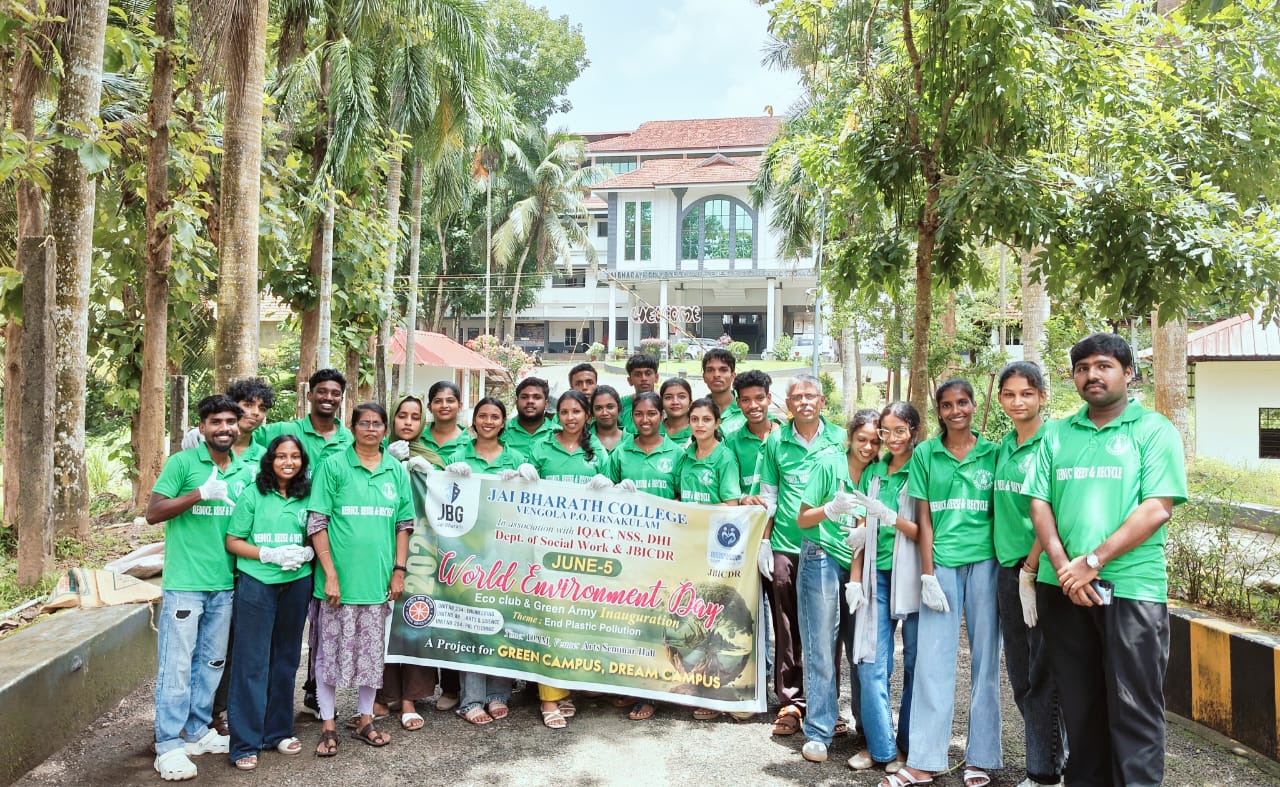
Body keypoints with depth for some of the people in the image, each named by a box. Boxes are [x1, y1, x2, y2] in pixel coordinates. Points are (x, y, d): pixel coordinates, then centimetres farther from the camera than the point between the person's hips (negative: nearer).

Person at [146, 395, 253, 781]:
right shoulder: (182, 462, -7)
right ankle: (168, 746, 10)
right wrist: (201, 493, -21)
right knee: (177, 664, 0)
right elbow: (153, 513, -10)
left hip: (224, 583, 5)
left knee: (212, 662, 14)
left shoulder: (246, 471, 8)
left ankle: (197, 731, 28)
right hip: (184, 583, -5)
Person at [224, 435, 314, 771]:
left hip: (296, 585, 3)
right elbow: (233, 541, -3)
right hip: (256, 585, -3)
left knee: (285, 660, 13)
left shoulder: (307, 497, 4)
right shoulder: (253, 494, -4)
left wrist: (306, 553, -10)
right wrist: (269, 554, -16)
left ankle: (278, 731, 26)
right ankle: (245, 743, 9)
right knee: (251, 663, 0)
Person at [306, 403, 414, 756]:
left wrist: (399, 570, 2)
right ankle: (328, 725, 20)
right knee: (331, 651, 5)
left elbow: (404, 524, 9)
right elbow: (317, 523, -7)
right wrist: (330, 574, -12)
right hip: (340, 577, -3)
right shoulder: (333, 466, -4)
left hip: (378, 579, 3)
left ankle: (365, 720, 27)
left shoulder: (396, 471, 6)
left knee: (372, 652, 12)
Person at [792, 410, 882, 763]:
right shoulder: (829, 465, -7)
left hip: (858, 565, 4)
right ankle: (818, 732, 8)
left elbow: (872, 526, 14)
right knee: (821, 647, -1)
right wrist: (832, 509, -20)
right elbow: (802, 519, -3)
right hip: (822, 561, -4)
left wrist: (865, 533, -9)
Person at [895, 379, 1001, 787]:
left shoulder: (992, 452, 6)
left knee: (985, 659, 6)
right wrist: (927, 575, -2)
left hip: (985, 562, 0)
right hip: (942, 562, 0)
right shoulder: (926, 453, 6)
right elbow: (924, 518, 4)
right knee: (932, 660, 2)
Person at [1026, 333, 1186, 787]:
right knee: (1078, 703, 13)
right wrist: (1063, 566, -8)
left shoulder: (1154, 430, -1)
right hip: (1063, 588, 4)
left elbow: (1158, 509, -11)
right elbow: (1039, 503, 7)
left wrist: (1093, 561, -16)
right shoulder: (1057, 435, 11)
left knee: (1134, 709, 2)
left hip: (1132, 588, -4)